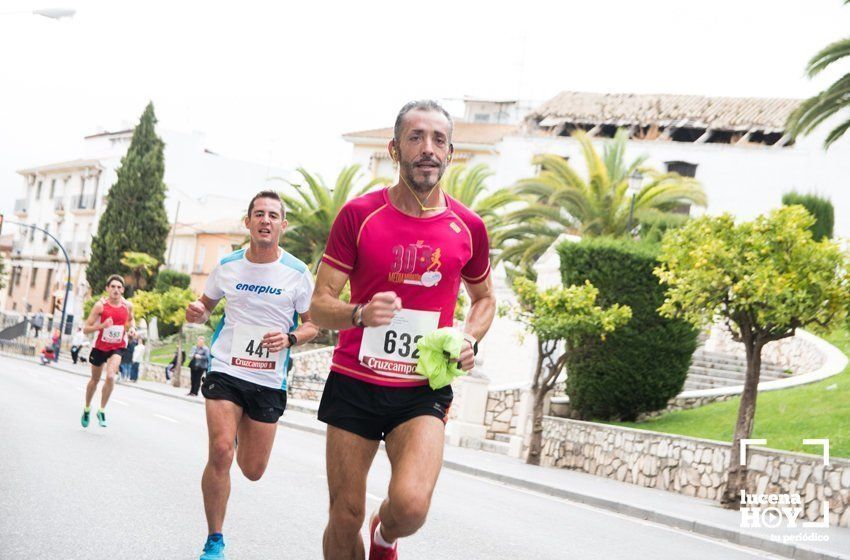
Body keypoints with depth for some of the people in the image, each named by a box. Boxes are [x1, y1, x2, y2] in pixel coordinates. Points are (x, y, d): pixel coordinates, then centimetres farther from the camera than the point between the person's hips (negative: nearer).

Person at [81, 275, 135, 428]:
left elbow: (131, 319, 16)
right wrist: (102, 325, -32)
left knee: (110, 376, -23)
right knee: (95, 380, 16)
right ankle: (87, 409, 42)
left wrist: (132, 328, -5)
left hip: (117, 347, 0)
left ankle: (102, 410, -5)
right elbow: (86, 329, -16)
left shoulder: (127, 305, -8)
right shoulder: (100, 305, -16)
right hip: (100, 346, 0)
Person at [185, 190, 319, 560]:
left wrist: (290, 339, -16)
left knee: (253, 470, 7)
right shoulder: (227, 266, 2)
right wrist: (196, 312, -6)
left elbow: (311, 324, 5)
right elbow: (207, 305, 18)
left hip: (269, 381, 1)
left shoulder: (297, 273, -3)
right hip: (226, 370, 0)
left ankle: (240, 432, 46)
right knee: (220, 452, -19)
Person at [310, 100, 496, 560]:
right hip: (354, 381, 0)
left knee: (410, 505, -20)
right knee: (345, 518, 3)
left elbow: (484, 298, 19)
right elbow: (319, 304, -3)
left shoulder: (468, 227, 2)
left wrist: (470, 340, -2)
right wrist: (361, 314, -25)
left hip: (423, 390, 0)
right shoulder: (358, 215, -4)